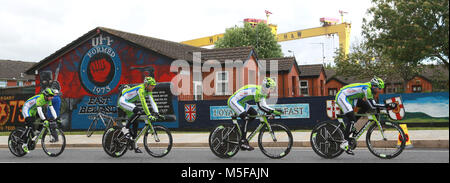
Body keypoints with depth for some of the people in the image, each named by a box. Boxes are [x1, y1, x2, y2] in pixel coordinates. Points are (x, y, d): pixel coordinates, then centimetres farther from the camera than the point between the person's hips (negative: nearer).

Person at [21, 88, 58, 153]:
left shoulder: (48, 100, -7)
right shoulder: (39, 99, -31)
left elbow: (52, 110, -8)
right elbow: (39, 111, -39)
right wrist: (45, 120, -45)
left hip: (33, 111, 9)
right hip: (27, 110, -9)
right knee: (30, 127, -17)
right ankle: (24, 144, -11)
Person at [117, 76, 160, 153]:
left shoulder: (148, 91, -1)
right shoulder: (141, 89, -28)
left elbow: (152, 102, -3)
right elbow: (143, 103, -36)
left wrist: (157, 113, -14)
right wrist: (149, 115, -40)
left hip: (128, 103, 9)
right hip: (122, 101, -9)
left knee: (135, 123, 2)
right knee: (137, 111, -33)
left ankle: (134, 145, 8)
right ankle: (125, 128, -20)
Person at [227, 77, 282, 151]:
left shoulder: (262, 92, 4)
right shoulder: (257, 90, -25)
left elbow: (263, 106, 4)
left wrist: (270, 112, -8)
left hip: (241, 102, 10)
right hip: (233, 101, -10)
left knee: (254, 114, 4)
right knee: (245, 118, -22)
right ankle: (243, 142, -19)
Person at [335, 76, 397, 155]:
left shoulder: (368, 89, 12)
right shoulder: (367, 88, -18)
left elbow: (371, 105, 16)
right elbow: (373, 105, -22)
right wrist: (387, 106, -20)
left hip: (349, 98, 10)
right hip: (341, 96, -10)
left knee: (366, 106, 0)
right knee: (352, 118, -19)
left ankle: (349, 125, 4)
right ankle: (344, 143, -19)